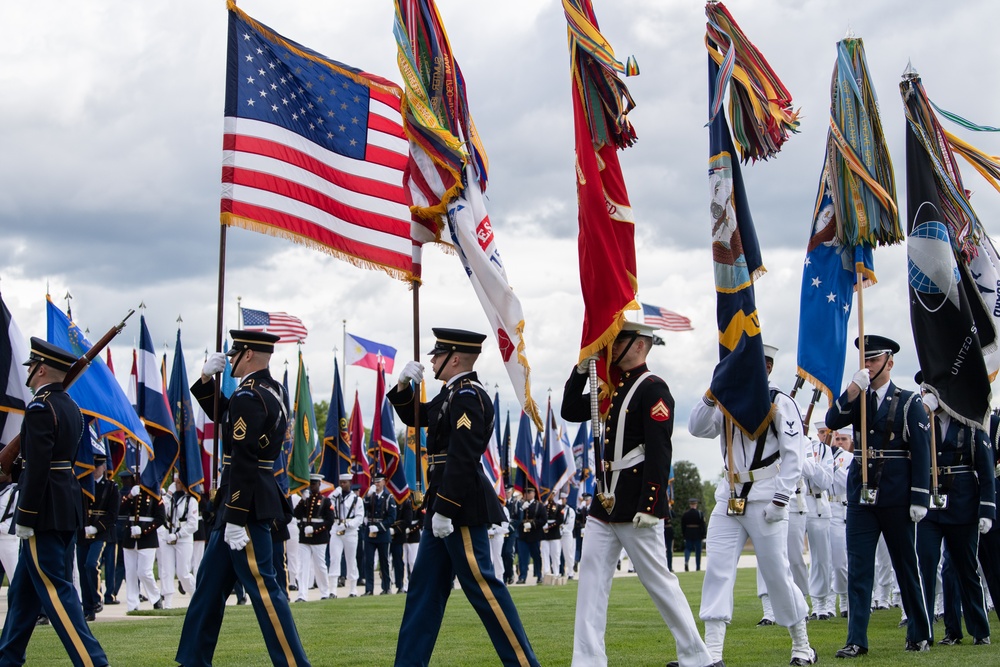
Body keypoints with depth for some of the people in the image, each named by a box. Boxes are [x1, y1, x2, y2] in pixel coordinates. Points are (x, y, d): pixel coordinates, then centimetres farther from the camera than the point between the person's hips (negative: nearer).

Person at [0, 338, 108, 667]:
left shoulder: (40, 407, -14)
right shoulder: (70, 406, 13)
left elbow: (37, 467, -20)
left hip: (45, 510, -9)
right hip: (69, 508, 9)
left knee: (55, 588, -7)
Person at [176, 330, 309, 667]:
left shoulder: (248, 396, -17)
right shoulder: (273, 390, 13)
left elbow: (243, 461, -22)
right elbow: (224, 417, 24)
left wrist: (235, 519, -22)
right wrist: (206, 380, 11)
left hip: (247, 503, -10)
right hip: (257, 498, 10)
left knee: (263, 586, -7)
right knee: (210, 583, 16)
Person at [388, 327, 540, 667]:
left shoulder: (468, 396, -16)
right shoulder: (452, 394, 15)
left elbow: (462, 459, -23)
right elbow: (413, 417, 28)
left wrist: (444, 509, -24)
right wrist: (404, 385, 10)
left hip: (462, 506, -11)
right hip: (445, 503, 11)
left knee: (482, 585, -7)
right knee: (424, 587, 12)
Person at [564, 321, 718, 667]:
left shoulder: (653, 389, -11)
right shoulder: (613, 388, 14)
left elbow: (660, 453, -18)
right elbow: (570, 412, 18)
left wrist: (648, 507, -22)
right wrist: (582, 367, 7)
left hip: (635, 507, -8)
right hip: (603, 504, 8)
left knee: (658, 580, 0)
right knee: (591, 581, 3)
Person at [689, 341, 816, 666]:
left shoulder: (780, 403, -4)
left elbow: (794, 456, -9)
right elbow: (697, 428, 2)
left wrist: (780, 500, -15)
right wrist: (712, 396, -12)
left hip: (765, 503, -5)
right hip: (728, 499, 5)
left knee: (777, 574, 2)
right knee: (717, 570, -4)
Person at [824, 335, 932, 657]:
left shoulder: (909, 402, -2)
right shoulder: (858, 399, 10)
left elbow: (922, 453, -5)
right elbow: (832, 421, -7)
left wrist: (920, 499, -10)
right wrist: (853, 388, -18)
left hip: (896, 498, -3)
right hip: (861, 496, 3)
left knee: (906, 566, 8)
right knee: (858, 567, -1)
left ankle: (920, 634, 21)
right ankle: (856, 640, -1)